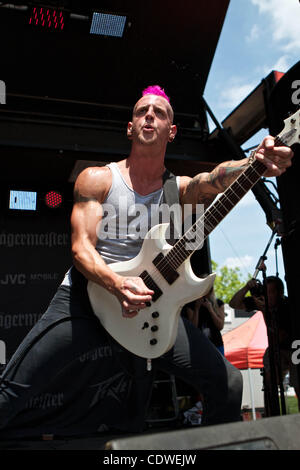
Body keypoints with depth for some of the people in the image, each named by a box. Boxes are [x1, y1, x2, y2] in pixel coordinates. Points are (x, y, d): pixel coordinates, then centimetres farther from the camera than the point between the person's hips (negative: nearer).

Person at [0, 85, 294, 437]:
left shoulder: (180, 189, 4)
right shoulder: (96, 179, -1)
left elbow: (215, 179, -20)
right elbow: (80, 248, -10)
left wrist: (258, 163, -43)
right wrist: (118, 285, -30)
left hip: (149, 303, 2)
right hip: (86, 297, -1)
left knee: (228, 385, -7)